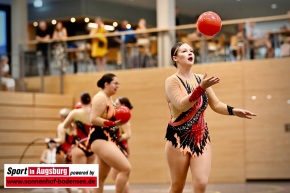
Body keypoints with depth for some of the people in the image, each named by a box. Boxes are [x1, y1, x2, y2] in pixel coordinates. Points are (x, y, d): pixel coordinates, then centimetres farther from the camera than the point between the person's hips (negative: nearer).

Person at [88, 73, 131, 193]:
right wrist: (113, 123, -24)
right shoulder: (100, 97, -12)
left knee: (101, 178, 12)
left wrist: (118, 122, 6)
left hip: (107, 140, 11)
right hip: (100, 139, -11)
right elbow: (93, 119, -21)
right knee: (126, 168, -19)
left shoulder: (108, 99, 19)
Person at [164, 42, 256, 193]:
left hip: (201, 137, 4)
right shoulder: (172, 81, -7)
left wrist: (233, 111, -4)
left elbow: (216, 104, 13)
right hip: (179, 137, -4)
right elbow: (182, 105, -21)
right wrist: (201, 88, -31)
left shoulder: (201, 79, 10)